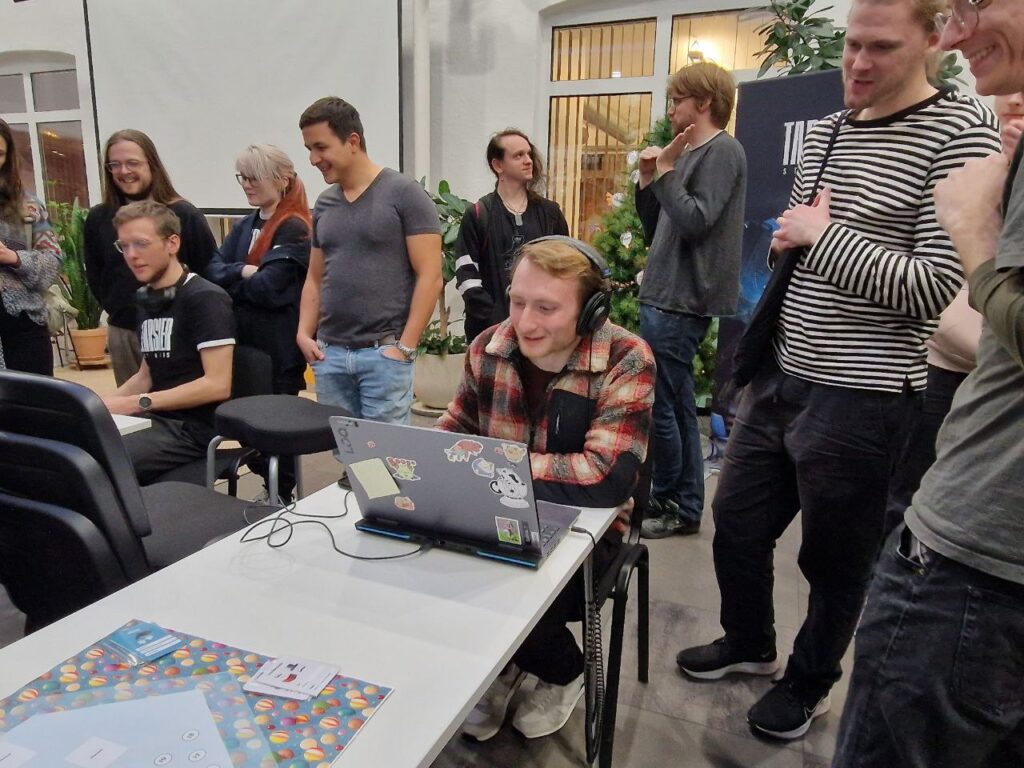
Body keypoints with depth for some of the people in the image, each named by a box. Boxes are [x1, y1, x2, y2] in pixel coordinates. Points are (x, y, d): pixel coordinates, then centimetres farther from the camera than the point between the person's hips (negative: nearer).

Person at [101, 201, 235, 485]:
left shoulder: (205, 298, -13)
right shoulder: (146, 298, 14)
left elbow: (217, 385, -20)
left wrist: (135, 403, -19)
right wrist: (103, 405, 2)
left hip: (192, 428, -8)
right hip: (155, 418, 8)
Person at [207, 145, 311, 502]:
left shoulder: (294, 228, -10)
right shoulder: (243, 227, 15)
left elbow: (269, 287, -20)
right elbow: (212, 270, 4)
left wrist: (231, 278, -4)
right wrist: (243, 272, -15)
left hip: (279, 346, -7)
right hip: (243, 341, 7)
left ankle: (282, 496, 22)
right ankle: (270, 487, 31)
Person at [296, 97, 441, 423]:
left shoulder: (405, 194, -6)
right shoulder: (324, 204, 12)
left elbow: (430, 276, -10)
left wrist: (405, 347, -14)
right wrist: (304, 334, 4)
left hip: (383, 352, -6)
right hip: (330, 353, 6)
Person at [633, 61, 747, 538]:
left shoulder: (722, 151, -8)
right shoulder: (691, 153, 19)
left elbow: (695, 221, -21)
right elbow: (656, 231, 18)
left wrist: (665, 171, -12)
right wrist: (648, 180, 6)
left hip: (681, 303, -9)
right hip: (665, 298, 10)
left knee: (659, 407, -4)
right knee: (678, 407, 13)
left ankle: (667, 505, 11)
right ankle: (685, 505, 23)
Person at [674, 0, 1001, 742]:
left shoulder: (962, 131, -11)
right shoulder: (824, 132, 11)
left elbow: (937, 286, -20)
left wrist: (823, 235, -17)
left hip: (862, 399, -7)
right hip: (780, 376, 7)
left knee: (835, 558, 12)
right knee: (736, 521, 18)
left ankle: (809, 682, 38)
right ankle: (749, 642, 44)